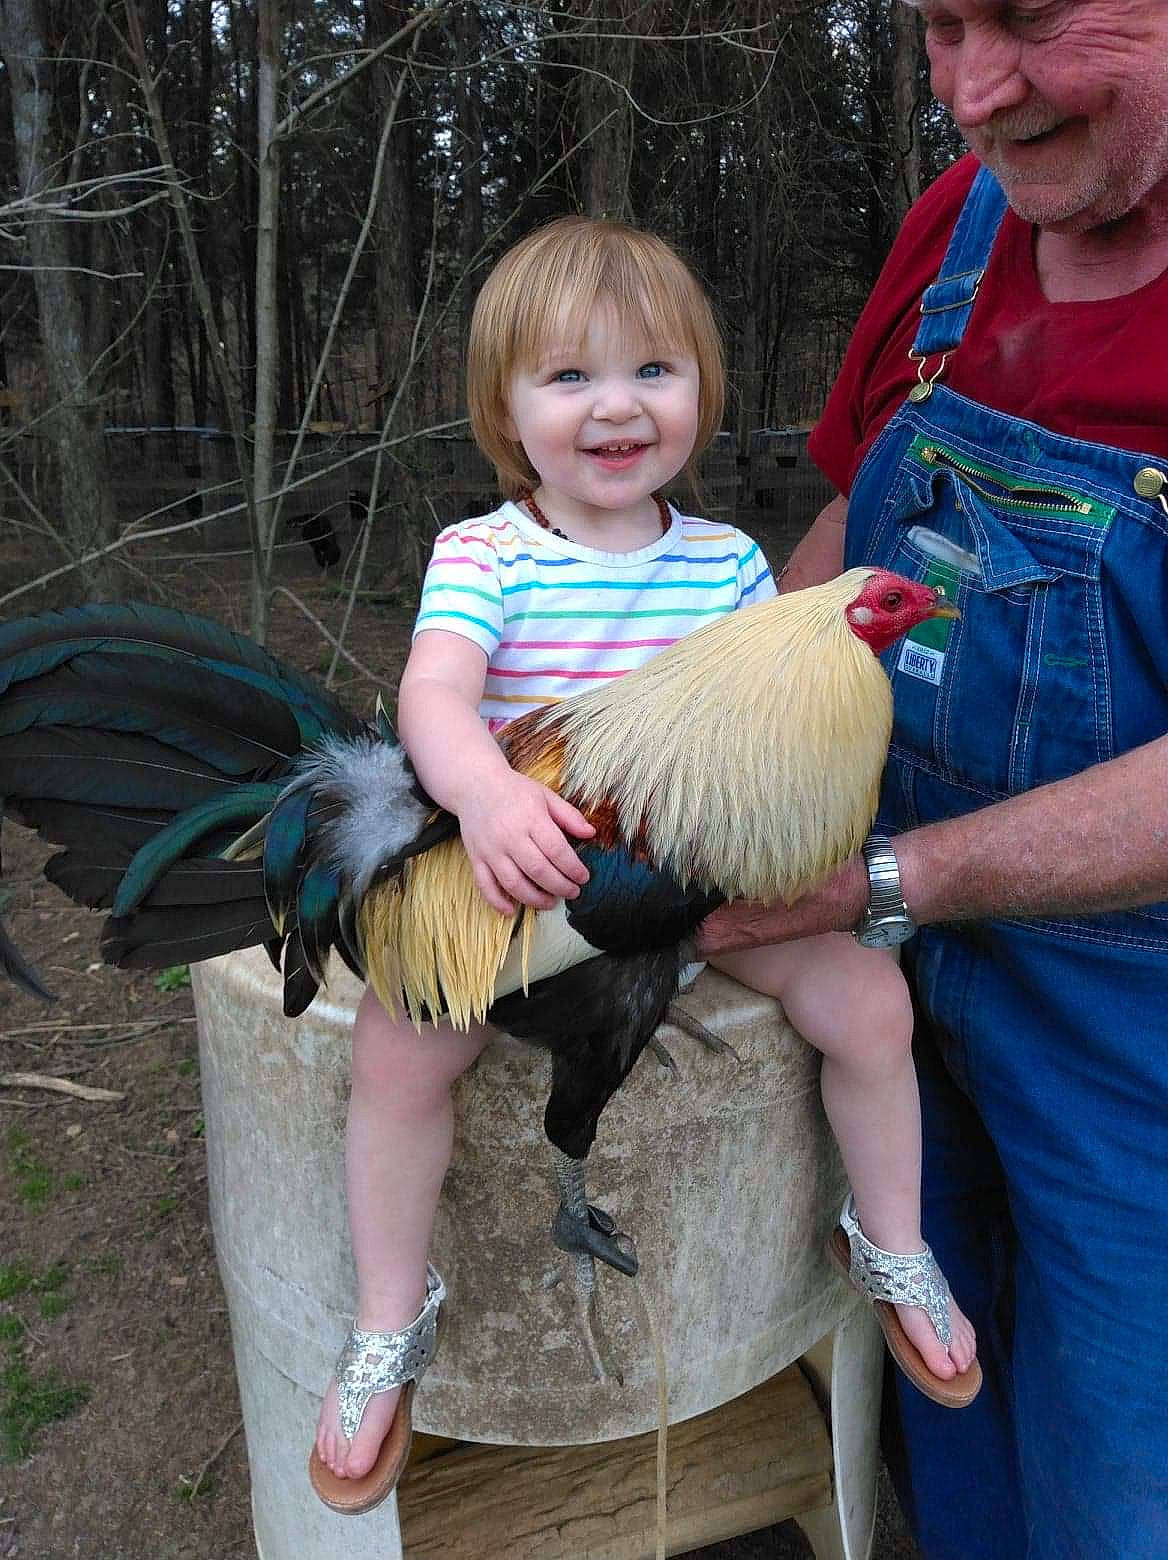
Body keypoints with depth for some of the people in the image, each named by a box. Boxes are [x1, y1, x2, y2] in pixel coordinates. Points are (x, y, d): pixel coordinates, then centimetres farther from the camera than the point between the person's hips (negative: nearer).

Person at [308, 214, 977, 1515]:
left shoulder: (729, 561, 5)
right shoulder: (486, 553, -5)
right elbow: (433, 692, -22)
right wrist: (485, 790, -43)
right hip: (523, 870, -2)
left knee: (867, 995, -11)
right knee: (396, 1040, -22)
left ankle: (894, 1244, 20)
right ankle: (388, 1322, 5)